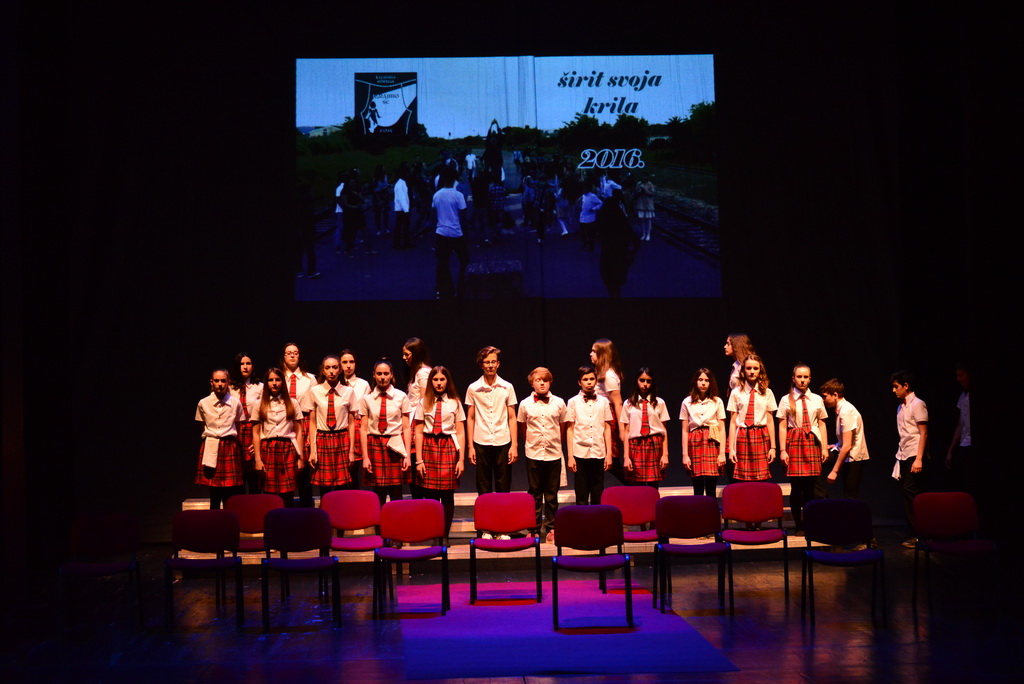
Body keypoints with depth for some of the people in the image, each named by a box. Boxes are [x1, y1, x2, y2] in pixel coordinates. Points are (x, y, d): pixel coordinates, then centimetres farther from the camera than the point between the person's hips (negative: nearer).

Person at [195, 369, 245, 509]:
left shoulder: (236, 403, 2)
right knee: (214, 497, 1)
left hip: (230, 448, 0)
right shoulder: (203, 403, 3)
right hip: (211, 448, 0)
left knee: (229, 497, -2)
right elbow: (203, 427, 15)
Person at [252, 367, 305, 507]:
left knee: (288, 495, -5)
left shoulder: (292, 403, 9)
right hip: (267, 450, 0)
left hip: (288, 449, 0)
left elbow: (298, 431, 7)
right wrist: (257, 459, -3)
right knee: (269, 495, -2)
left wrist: (301, 457, 0)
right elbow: (256, 433, 6)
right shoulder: (260, 404, 9)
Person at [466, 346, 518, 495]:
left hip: (503, 443, 0)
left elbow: (512, 417, 6)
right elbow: (470, 418, 7)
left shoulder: (507, 387, 4)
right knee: (483, 491, 4)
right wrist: (470, 446, 2)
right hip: (481, 444, 0)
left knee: (504, 490, 3)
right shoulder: (473, 389, 4)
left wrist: (514, 445, -1)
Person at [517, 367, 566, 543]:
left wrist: (556, 444, 11)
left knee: (552, 494, 6)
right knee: (535, 493, 6)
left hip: (554, 454, 0)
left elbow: (562, 427, 10)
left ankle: (551, 528, 14)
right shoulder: (525, 404, 0)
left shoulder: (559, 403, 0)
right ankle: (534, 529, 12)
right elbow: (522, 428, 11)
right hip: (533, 455, 0)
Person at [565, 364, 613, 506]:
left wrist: (609, 454, 4)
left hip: (599, 453, 1)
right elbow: (569, 429, 4)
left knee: (598, 495, 4)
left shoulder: (603, 401, 8)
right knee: (581, 496, 1)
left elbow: (607, 428, 9)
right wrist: (570, 456, -1)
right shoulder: (573, 402, 4)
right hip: (580, 453, -1)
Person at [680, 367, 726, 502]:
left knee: (711, 488, -6)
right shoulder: (687, 403, 8)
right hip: (694, 443, 0)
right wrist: (685, 454, 0)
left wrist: (722, 453, -3)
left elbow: (722, 429, 5)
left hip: (712, 442, 0)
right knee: (698, 487, -1)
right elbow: (685, 430, 7)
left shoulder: (717, 402, 8)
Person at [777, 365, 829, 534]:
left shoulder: (817, 399, 8)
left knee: (810, 487, 4)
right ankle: (799, 526, 6)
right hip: (794, 443, -2)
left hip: (812, 443, 2)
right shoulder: (786, 400, 2)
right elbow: (782, 427, -1)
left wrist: (824, 448, 2)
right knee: (796, 487, -2)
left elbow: (822, 425, 9)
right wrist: (783, 450, -7)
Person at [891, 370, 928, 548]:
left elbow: (923, 433, -12)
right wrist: (899, 457, 15)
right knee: (906, 493, 5)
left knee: (911, 492, -11)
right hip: (903, 456, 8)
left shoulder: (917, 405, -7)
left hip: (914, 456, -8)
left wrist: (918, 459, -18)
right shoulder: (901, 407, 17)